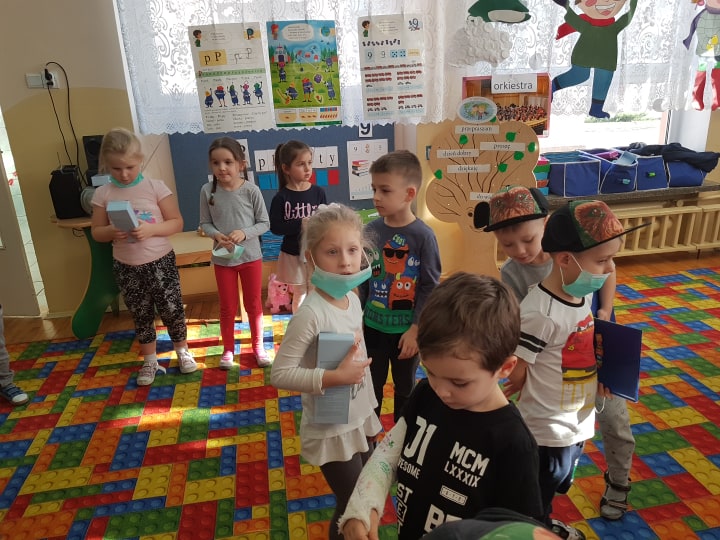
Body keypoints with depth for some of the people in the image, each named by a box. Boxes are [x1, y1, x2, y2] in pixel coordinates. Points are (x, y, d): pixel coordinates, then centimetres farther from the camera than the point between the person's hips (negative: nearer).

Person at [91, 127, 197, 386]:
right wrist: (112, 232, -21)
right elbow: (96, 232, 2)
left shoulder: (156, 186, -10)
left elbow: (177, 222, -8)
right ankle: (150, 361, 32)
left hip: (160, 261, -2)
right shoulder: (103, 193, -4)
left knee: (172, 309, 7)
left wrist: (151, 229, -24)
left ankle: (182, 351, 31)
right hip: (126, 267, 2)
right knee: (141, 315, 15)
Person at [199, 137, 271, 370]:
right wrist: (216, 235, -20)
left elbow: (264, 223, -7)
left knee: (254, 304, 14)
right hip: (222, 258, 1)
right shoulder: (207, 191, -10)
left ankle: (258, 346, 32)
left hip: (250, 256, -1)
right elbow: (205, 223, -1)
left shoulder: (251, 190, -14)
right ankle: (228, 349, 33)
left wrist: (244, 233, -23)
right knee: (227, 308, 15)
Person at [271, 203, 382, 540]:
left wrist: (368, 407, 16)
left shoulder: (353, 298, -3)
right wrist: (335, 377, -32)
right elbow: (280, 374, -26)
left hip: (361, 420, 7)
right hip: (331, 431, -7)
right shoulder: (311, 313, -28)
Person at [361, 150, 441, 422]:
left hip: (406, 329, -2)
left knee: (405, 387, 19)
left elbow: (430, 287, -12)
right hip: (373, 326, 3)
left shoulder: (423, 235, -16)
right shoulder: (370, 230, -5)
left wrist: (416, 329, -14)